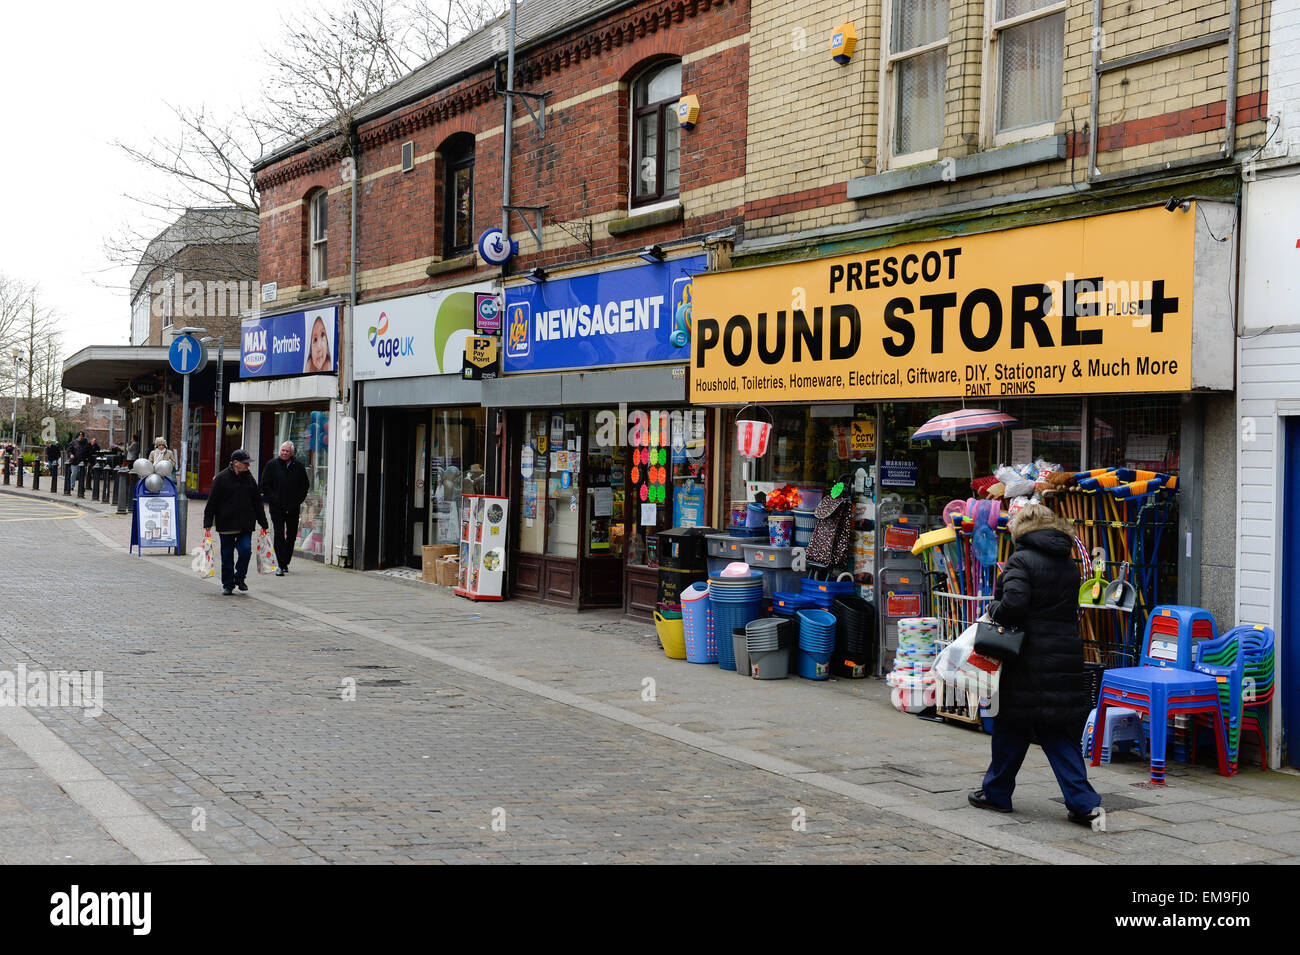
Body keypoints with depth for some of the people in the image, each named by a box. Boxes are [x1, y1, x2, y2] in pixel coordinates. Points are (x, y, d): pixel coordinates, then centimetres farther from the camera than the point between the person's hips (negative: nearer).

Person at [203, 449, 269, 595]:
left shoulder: (250, 479, 9)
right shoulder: (221, 479, -3)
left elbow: (257, 502, 16)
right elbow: (212, 502, -3)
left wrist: (263, 523, 15)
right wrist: (208, 523, -8)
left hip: (246, 525, 3)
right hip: (226, 525, -3)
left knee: (246, 550, -10)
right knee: (227, 556, 4)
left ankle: (239, 578, 11)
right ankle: (228, 584, 16)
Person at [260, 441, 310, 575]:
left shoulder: (298, 466, 4)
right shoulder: (272, 465, 1)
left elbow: (305, 485, 11)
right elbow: (265, 485, 2)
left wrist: (298, 500, 0)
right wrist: (273, 499, -8)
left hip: (293, 508, 2)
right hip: (276, 508, -2)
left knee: (292, 535, 8)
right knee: (279, 535, -8)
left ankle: (285, 562, 23)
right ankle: (281, 565, -9)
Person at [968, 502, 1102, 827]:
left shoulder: (1022, 561, -11)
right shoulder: (1070, 565, 11)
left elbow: (1012, 605, -22)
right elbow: (1070, 610, 15)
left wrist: (993, 609, -3)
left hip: (1028, 660, -6)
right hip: (1065, 659, 6)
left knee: (1012, 729, 8)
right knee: (1059, 733, 8)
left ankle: (997, 793, 20)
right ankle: (1083, 802, 0)